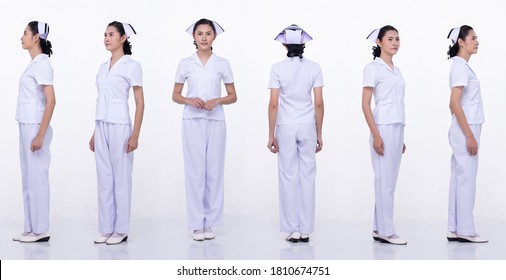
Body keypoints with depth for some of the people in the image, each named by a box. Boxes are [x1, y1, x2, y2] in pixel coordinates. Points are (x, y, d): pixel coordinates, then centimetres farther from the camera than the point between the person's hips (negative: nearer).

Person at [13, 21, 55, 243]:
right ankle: (31, 228, 17)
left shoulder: (42, 64, -14)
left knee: (37, 178, -4)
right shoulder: (34, 64, 14)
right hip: (27, 127, 9)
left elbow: (51, 101, -19)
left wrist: (40, 135, -22)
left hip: (35, 127, -9)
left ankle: (40, 230, 3)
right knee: (28, 178, 11)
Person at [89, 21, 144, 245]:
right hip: (102, 126, 7)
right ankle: (106, 228, 15)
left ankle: (121, 230, 8)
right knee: (104, 178, 8)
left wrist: (135, 135, -15)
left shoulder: (131, 65, -7)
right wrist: (95, 133, 15)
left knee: (121, 178, 0)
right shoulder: (103, 67, 14)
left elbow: (140, 103, -9)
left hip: (119, 126, -7)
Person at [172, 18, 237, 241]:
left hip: (215, 121, 1)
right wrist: (190, 100, -12)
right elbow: (175, 96, 8)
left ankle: (210, 222, 12)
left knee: (214, 170, 3)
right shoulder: (185, 63, 4)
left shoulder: (222, 63, 4)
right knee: (195, 170, -1)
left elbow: (233, 96, 7)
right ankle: (197, 223, 6)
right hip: (192, 121, -1)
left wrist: (217, 100, -12)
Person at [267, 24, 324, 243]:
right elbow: (319, 103, -3)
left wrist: (271, 134, -3)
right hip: (307, 126, 1)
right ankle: (305, 230, 10)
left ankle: (293, 229, 8)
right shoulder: (314, 68, -2)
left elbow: (274, 103, -9)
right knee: (307, 177, 7)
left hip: (285, 126, -1)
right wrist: (319, 133, 5)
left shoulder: (278, 68, -6)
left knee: (289, 177, 6)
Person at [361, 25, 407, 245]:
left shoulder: (396, 70, 16)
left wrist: (401, 137, 16)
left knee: (390, 181, 9)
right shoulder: (373, 68, -6)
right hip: (383, 128, -8)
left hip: (398, 128, 8)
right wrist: (376, 135, -18)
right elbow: (365, 105, -11)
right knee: (385, 181, -4)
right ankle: (386, 231, 2)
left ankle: (380, 228, 15)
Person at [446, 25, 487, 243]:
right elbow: (455, 104, -20)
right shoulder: (460, 66, -14)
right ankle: (465, 230, 2)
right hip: (465, 131, -9)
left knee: (459, 179, 9)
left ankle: (455, 230, 13)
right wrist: (469, 136, -21)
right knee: (466, 180, -5)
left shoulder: (462, 66, 15)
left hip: (464, 130, 9)